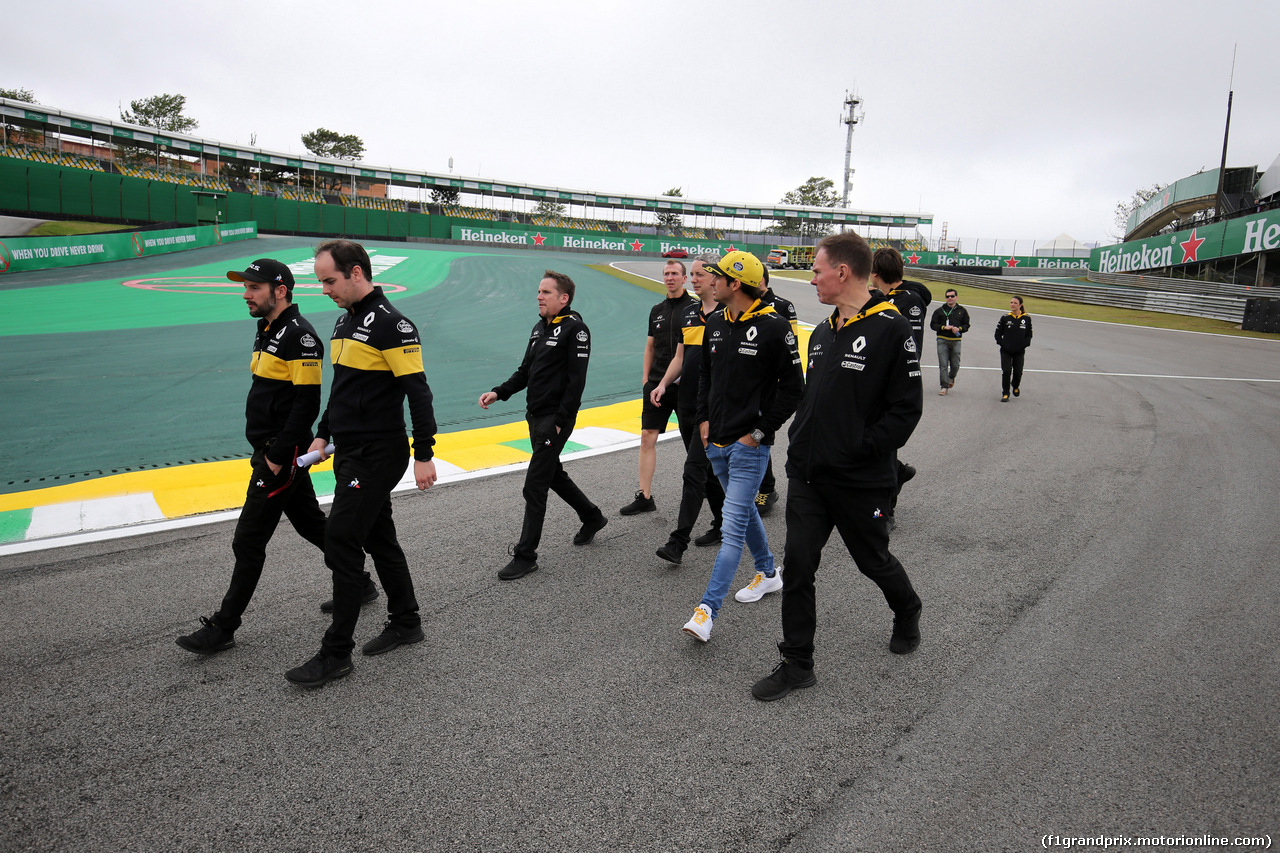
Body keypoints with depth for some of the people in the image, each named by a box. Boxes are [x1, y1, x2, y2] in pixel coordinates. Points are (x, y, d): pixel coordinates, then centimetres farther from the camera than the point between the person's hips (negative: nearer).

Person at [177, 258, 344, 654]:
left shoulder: (299, 335, -18)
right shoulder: (268, 330, 13)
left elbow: (307, 404, -22)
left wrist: (277, 456, -20)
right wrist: (267, 451, 16)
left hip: (281, 455, -10)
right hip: (271, 450, 10)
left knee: (248, 542, -2)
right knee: (310, 523, 18)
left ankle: (224, 627, 10)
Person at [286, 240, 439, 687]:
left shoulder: (390, 324, -15)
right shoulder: (345, 321, 13)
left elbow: (418, 391, -18)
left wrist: (424, 455, -18)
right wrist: (323, 434, 17)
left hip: (378, 454, -9)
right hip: (350, 451, 9)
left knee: (340, 542, -6)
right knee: (377, 538, 16)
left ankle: (336, 653, 5)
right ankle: (406, 622, 30)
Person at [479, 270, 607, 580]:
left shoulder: (575, 329, -12)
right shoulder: (539, 328, 14)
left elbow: (576, 381, -17)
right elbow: (525, 372, 18)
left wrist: (561, 422, -20)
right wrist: (498, 393, 4)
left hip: (556, 419, -9)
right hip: (535, 416, 9)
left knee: (534, 486, -6)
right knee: (553, 474, 20)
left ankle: (526, 555, 4)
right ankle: (592, 517, 42)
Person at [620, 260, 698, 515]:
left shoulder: (695, 307, -4)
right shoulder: (657, 310, 12)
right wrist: (646, 379, 11)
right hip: (657, 382, 5)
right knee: (647, 437, -1)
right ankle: (644, 497, 4)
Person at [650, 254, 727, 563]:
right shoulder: (688, 314, 13)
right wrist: (663, 384, 3)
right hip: (687, 404, 7)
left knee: (694, 470, -10)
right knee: (707, 469, 15)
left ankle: (678, 542, -9)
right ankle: (723, 525, 30)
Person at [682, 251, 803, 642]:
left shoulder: (774, 328, -13)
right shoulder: (716, 324, 8)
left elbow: (793, 387, -10)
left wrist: (759, 432, -12)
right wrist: (704, 419, 8)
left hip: (749, 446, -8)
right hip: (716, 443, 8)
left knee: (733, 527, -8)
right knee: (744, 510, 22)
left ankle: (707, 610, -8)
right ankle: (768, 573, 41)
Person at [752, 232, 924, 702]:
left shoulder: (890, 329, -14)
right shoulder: (822, 333, 10)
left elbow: (906, 408, -16)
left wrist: (860, 449, -18)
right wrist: (799, 442, 9)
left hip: (859, 482, -6)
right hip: (807, 476, 6)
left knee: (874, 561, 16)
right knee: (797, 565, 3)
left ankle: (907, 614, 48)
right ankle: (796, 665, 15)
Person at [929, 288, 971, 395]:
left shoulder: (962, 311, 11)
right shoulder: (939, 310, 5)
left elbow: (966, 325, 13)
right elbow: (933, 325, 4)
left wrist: (959, 329, -8)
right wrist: (944, 327, -12)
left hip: (956, 341, 2)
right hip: (942, 340, -1)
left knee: (955, 365, 5)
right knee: (943, 365, -7)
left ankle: (951, 377, 37)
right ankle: (944, 386, -3)